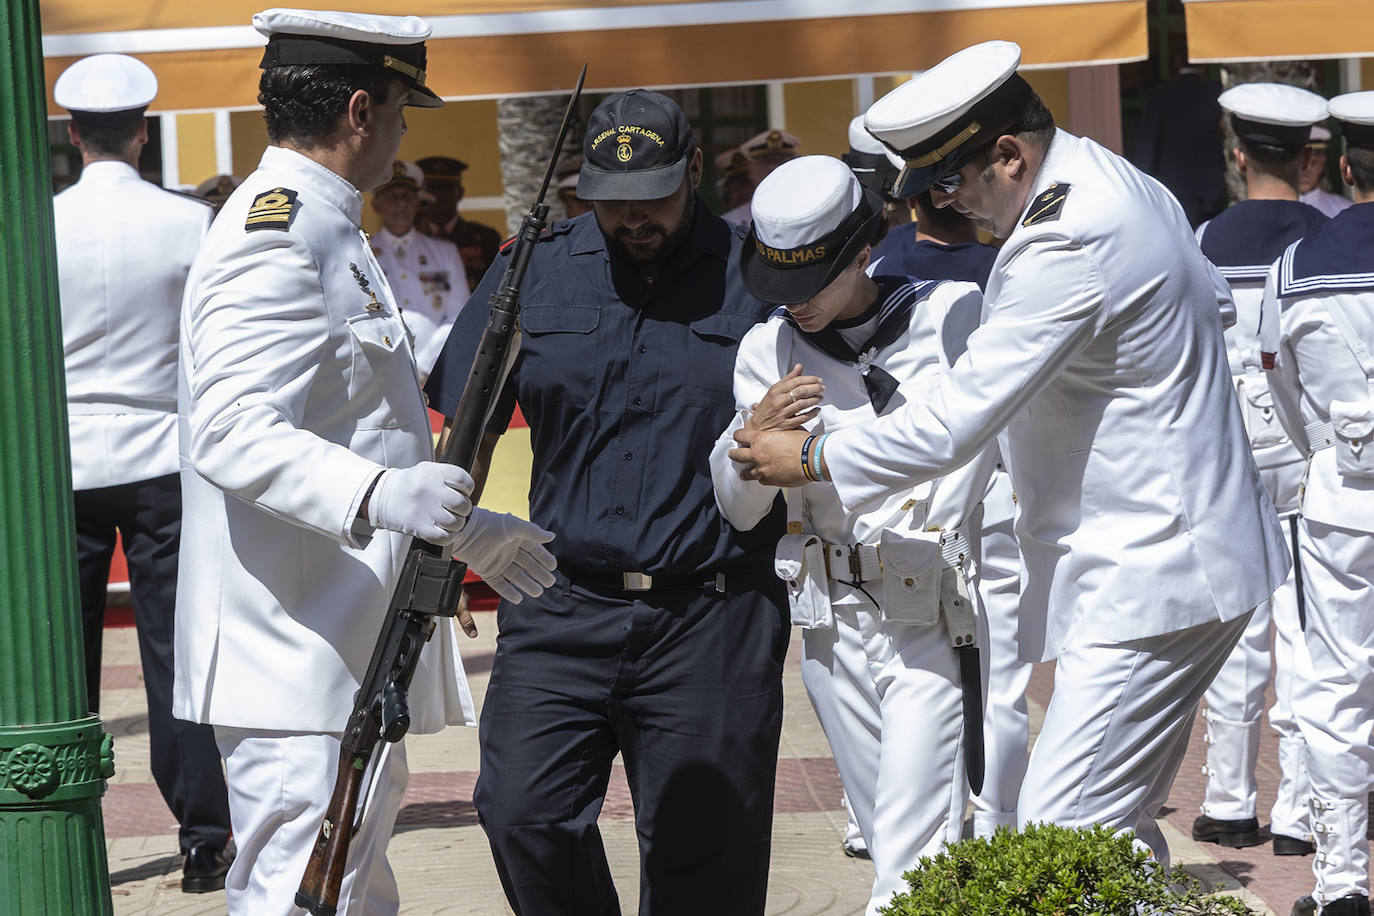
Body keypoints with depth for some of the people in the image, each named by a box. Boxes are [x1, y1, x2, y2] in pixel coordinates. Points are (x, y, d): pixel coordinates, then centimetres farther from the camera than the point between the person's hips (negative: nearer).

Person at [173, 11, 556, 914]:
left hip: (351, 658, 11)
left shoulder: (328, 231, 21)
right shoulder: (273, 235, -15)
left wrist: (462, 529, 35)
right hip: (296, 664, -11)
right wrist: (379, 495, -42)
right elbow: (234, 433, -28)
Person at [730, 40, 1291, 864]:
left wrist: (813, 460, -11)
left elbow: (955, 424, -22)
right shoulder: (1120, 180, 10)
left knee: (1062, 835, -15)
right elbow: (1210, 294, 28)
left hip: (1150, 583, -11)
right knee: (1117, 832, 12)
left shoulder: (1066, 245, -23)